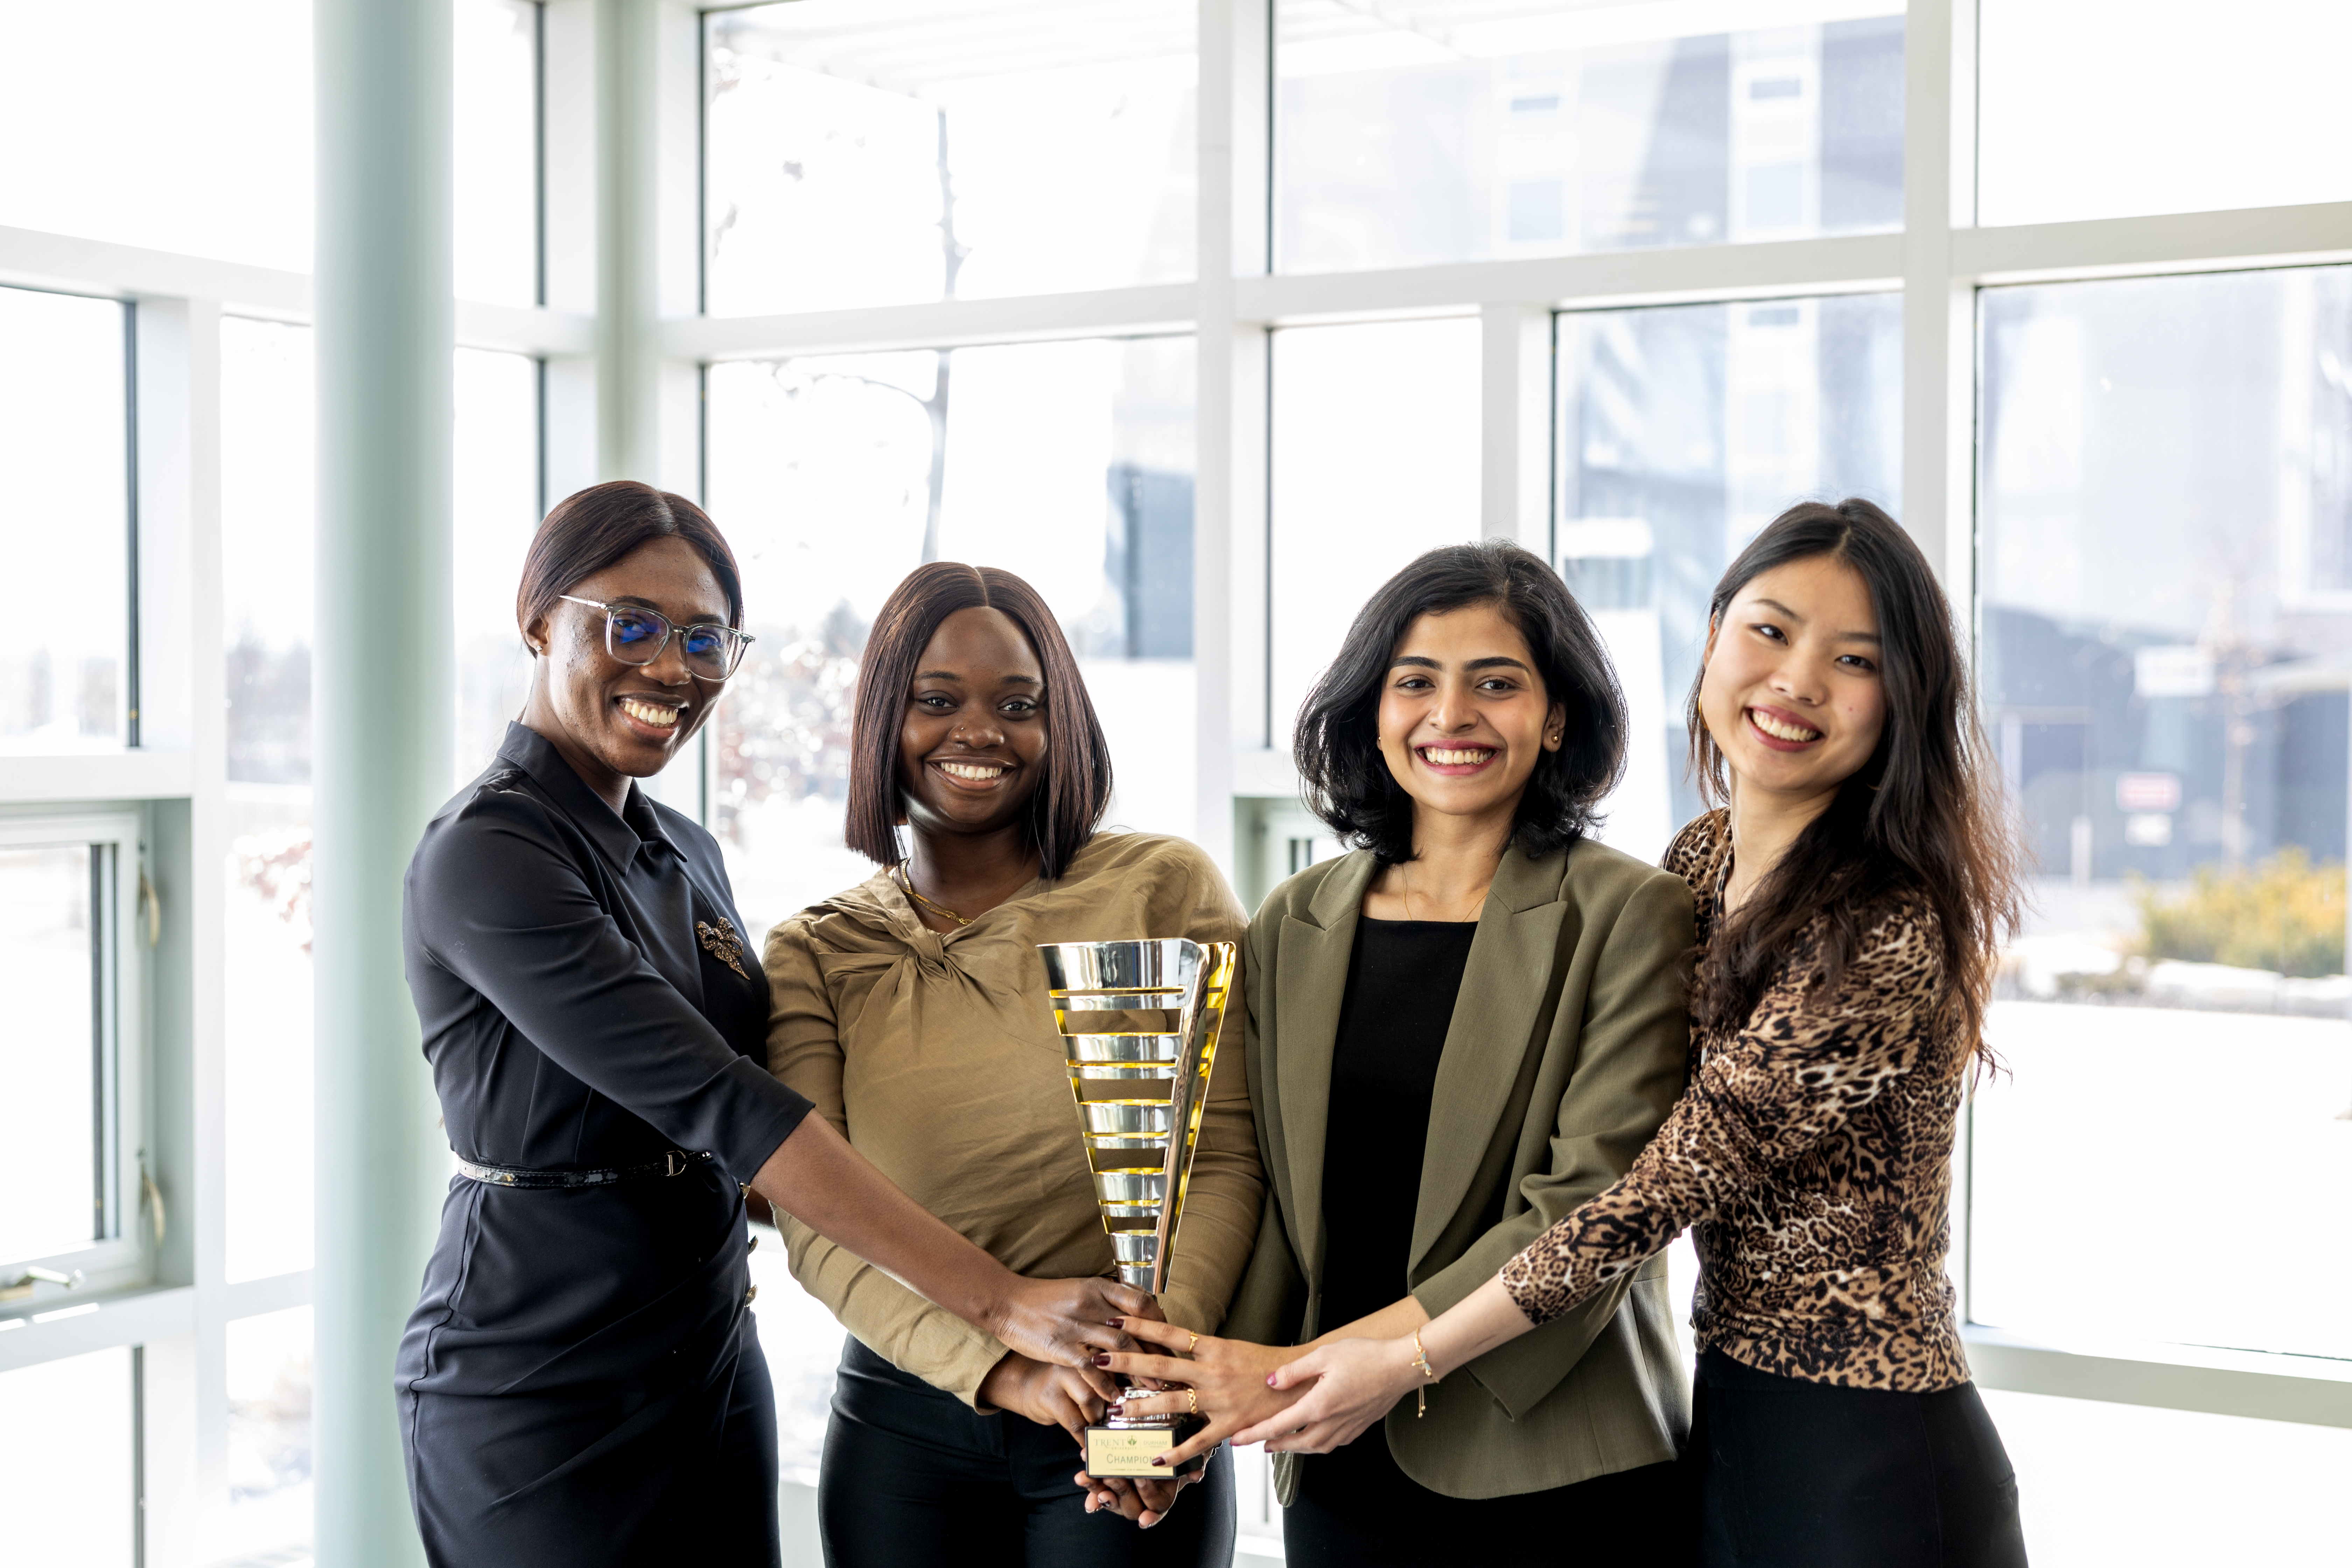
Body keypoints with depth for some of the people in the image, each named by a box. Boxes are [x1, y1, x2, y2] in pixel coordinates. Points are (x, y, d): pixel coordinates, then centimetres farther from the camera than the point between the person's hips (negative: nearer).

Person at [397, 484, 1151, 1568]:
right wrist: (995, 1299, -29)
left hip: (713, 1361, 7)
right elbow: (711, 1101, -25)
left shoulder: (687, 855, 9)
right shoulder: (486, 855, -17)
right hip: (541, 1388, -7)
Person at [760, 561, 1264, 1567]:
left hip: (1131, 1442, -1)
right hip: (904, 1430, 1)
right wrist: (999, 1368, -20)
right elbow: (819, 1227, -5)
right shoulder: (813, 957, 3)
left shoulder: (1166, 890, -1)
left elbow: (1228, 1156, -5)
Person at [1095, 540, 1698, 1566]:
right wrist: (1216, 1387, -9)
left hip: (1561, 1485, -3)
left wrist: (1317, 1367, -19)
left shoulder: (1626, 916, -7)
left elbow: (1591, 1210, -15)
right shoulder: (1294, 927, 7)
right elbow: (1269, 1192, 9)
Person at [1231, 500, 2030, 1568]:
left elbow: (1671, 1187, -21)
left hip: (1870, 1462, -7)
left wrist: (1408, 1361, -16)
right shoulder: (1702, 862, 3)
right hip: (1726, 1421, 7)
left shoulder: (1887, 934, -22)